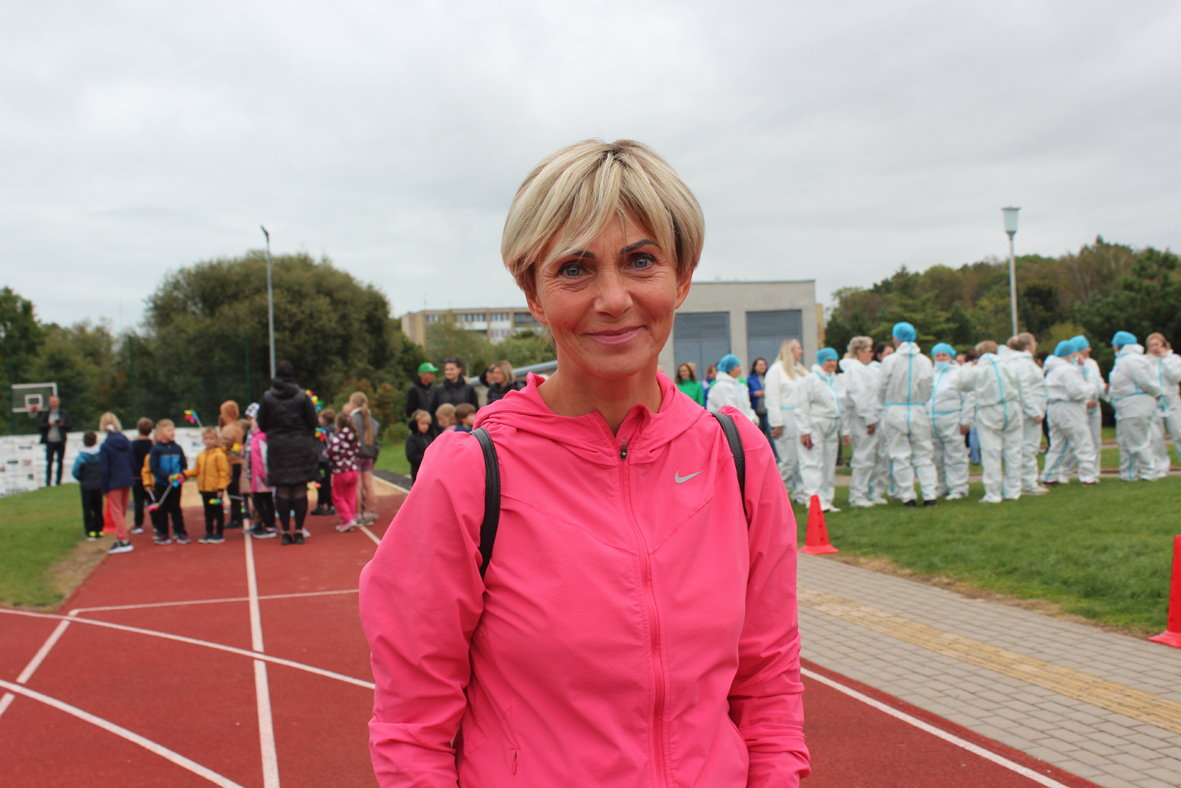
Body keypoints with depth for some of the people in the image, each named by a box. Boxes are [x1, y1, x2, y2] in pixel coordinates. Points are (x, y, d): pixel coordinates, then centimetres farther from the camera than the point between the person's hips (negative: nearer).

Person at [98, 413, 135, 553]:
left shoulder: (105, 446, -13)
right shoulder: (126, 441, 2)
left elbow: (104, 469, -12)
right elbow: (133, 462, 7)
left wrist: (105, 488, -6)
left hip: (114, 483, -5)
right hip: (127, 481, 5)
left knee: (116, 511, 1)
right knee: (122, 511, 16)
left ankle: (124, 541, -4)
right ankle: (121, 537, 22)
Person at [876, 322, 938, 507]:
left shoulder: (890, 360, -9)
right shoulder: (925, 361, 0)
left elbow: (881, 389, -2)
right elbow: (928, 389, 6)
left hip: (895, 412, -2)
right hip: (919, 411, 2)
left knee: (900, 456, 4)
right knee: (923, 455, 9)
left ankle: (907, 496, 3)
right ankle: (930, 495, 4)